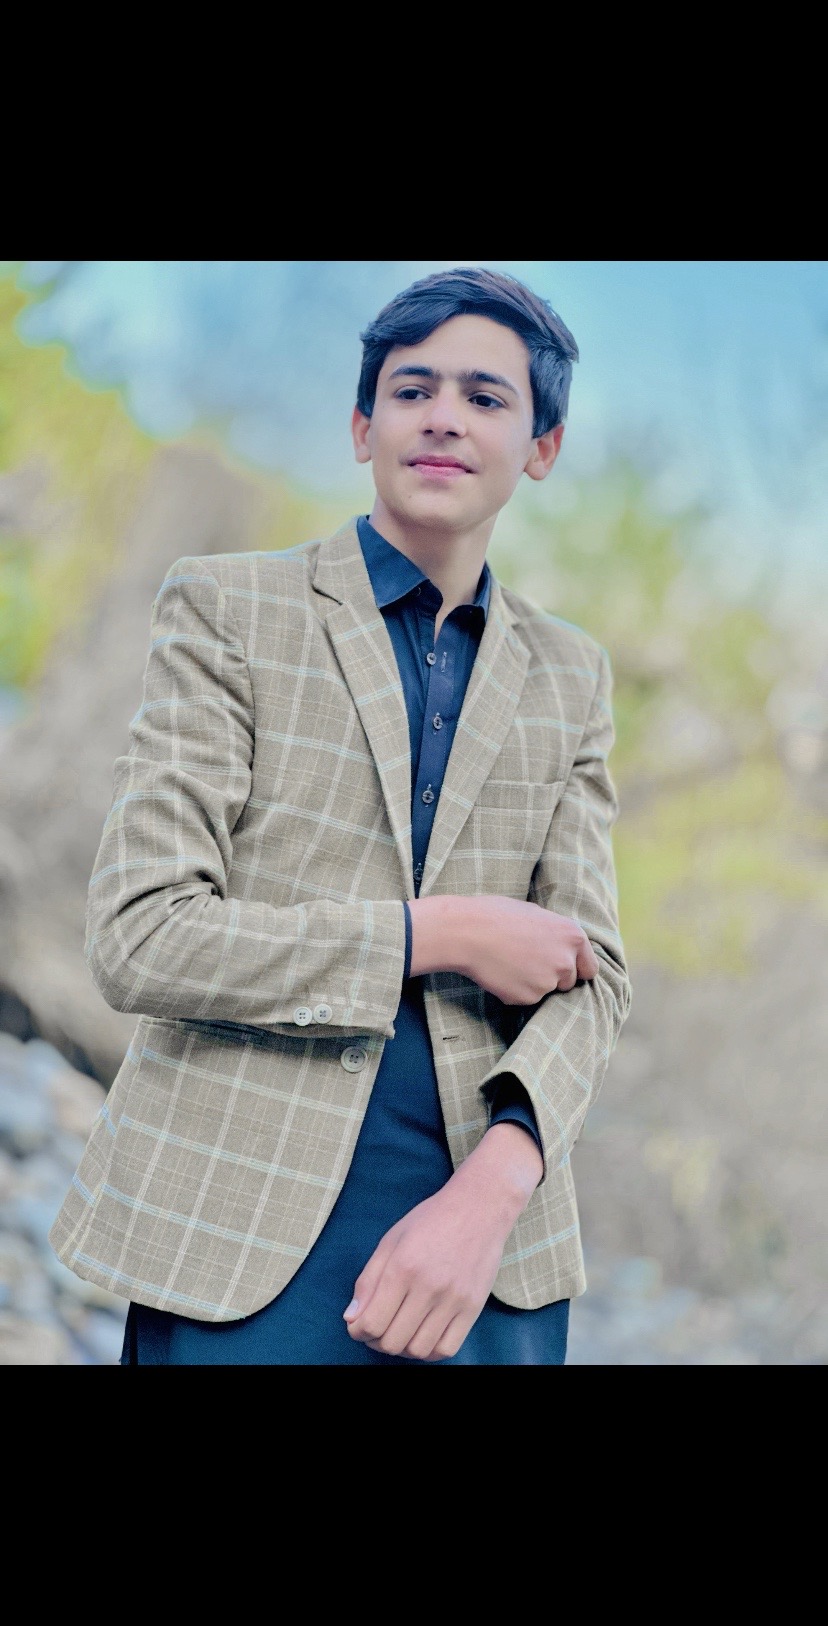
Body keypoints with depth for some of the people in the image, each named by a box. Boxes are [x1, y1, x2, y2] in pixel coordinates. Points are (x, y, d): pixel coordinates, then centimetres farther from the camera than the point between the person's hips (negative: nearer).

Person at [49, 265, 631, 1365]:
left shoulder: (570, 677, 12)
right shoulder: (226, 610, 1)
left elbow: (588, 974, 4)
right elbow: (136, 939, -8)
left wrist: (492, 1189, -14)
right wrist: (441, 934, -11)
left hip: (484, 1239, 3)